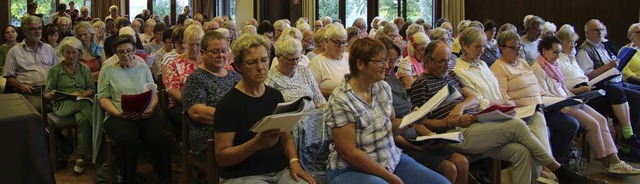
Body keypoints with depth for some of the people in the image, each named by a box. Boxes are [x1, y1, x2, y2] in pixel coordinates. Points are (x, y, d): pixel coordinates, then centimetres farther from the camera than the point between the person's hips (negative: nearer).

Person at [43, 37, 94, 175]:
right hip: (62, 105, -2)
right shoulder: (55, 70, 13)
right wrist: (52, 95, -17)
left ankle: (81, 157, -32)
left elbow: (92, 90, 13)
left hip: (83, 102, 2)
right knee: (84, 105, -38)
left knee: (83, 118, -38)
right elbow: (46, 94, 8)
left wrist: (82, 94, -9)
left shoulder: (84, 69, 20)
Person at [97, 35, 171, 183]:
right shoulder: (107, 70, 11)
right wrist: (118, 113, -12)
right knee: (129, 142, -36)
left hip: (145, 115, 2)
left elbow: (154, 93, 16)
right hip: (118, 116, -2)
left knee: (160, 140, -30)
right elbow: (103, 97, 6)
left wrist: (151, 108, -6)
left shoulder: (143, 68, 19)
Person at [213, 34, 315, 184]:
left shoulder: (275, 95, 8)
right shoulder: (229, 103, -9)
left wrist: (294, 161, -3)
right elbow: (221, 157, -10)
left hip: (281, 170, 5)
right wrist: (257, 143, -24)